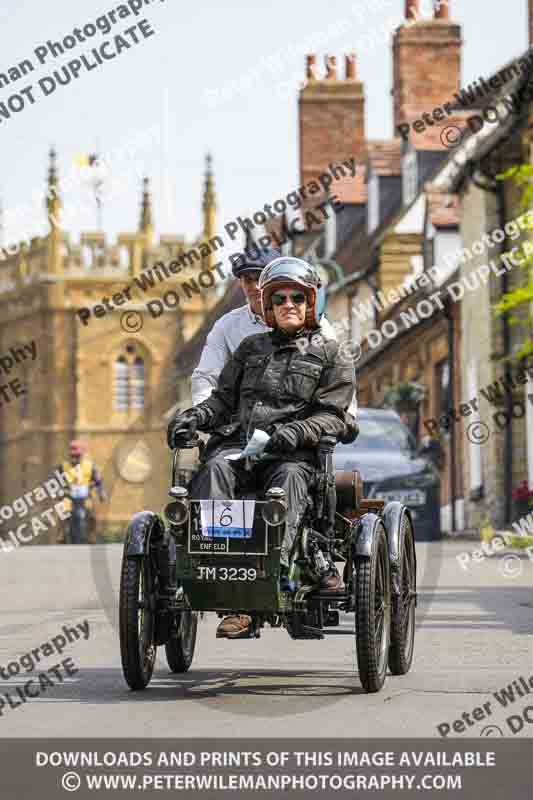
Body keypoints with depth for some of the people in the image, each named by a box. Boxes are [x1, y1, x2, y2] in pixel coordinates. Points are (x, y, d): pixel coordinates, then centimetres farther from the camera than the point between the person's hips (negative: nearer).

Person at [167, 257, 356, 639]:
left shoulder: (329, 354, 14)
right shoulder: (251, 347, 28)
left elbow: (332, 416, 3)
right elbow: (225, 397, 25)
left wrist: (294, 431, -17)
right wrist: (196, 415, 2)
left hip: (293, 450, -3)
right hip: (237, 440, 3)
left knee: (289, 475, -38)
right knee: (215, 468, -31)